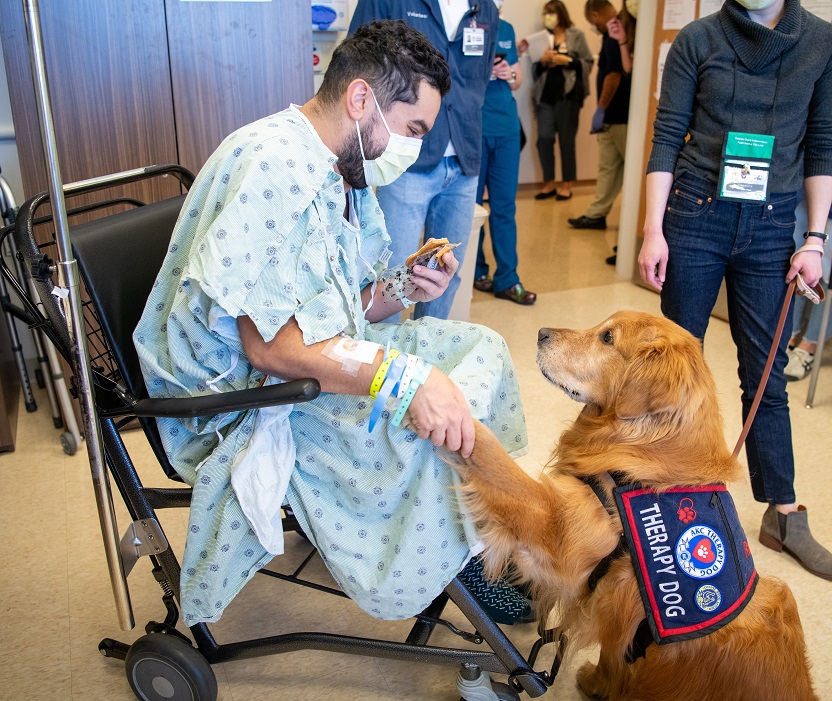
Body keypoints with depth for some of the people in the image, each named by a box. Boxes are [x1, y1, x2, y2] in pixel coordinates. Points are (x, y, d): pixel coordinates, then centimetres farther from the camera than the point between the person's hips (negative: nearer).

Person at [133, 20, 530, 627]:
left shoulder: (345, 174, 9)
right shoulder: (271, 164, -22)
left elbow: (344, 313, 12)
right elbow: (270, 343, -29)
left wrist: (402, 291, -7)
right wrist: (403, 376, -36)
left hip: (327, 363, 10)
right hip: (251, 397, -10)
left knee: (479, 347, 4)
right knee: (438, 429, -25)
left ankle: (474, 546, 13)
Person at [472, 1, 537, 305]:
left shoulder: (506, 29, 13)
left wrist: (510, 75, -3)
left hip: (507, 127, 5)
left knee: (505, 205, 4)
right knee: (470, 202, 6)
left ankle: (507, 279, 9)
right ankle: (474, 271, 21)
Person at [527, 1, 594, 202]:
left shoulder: (576, 35, 2)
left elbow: (588, 63, 0)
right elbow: (535, 68, 15)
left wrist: (567, 61, -11)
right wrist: (542, 60, -5)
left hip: (568, 94, -4)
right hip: (545, 94, 4)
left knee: (566, 140, 2)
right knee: (544, 138, 0)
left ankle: (567, 185, 11)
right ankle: (549, 184, 12)